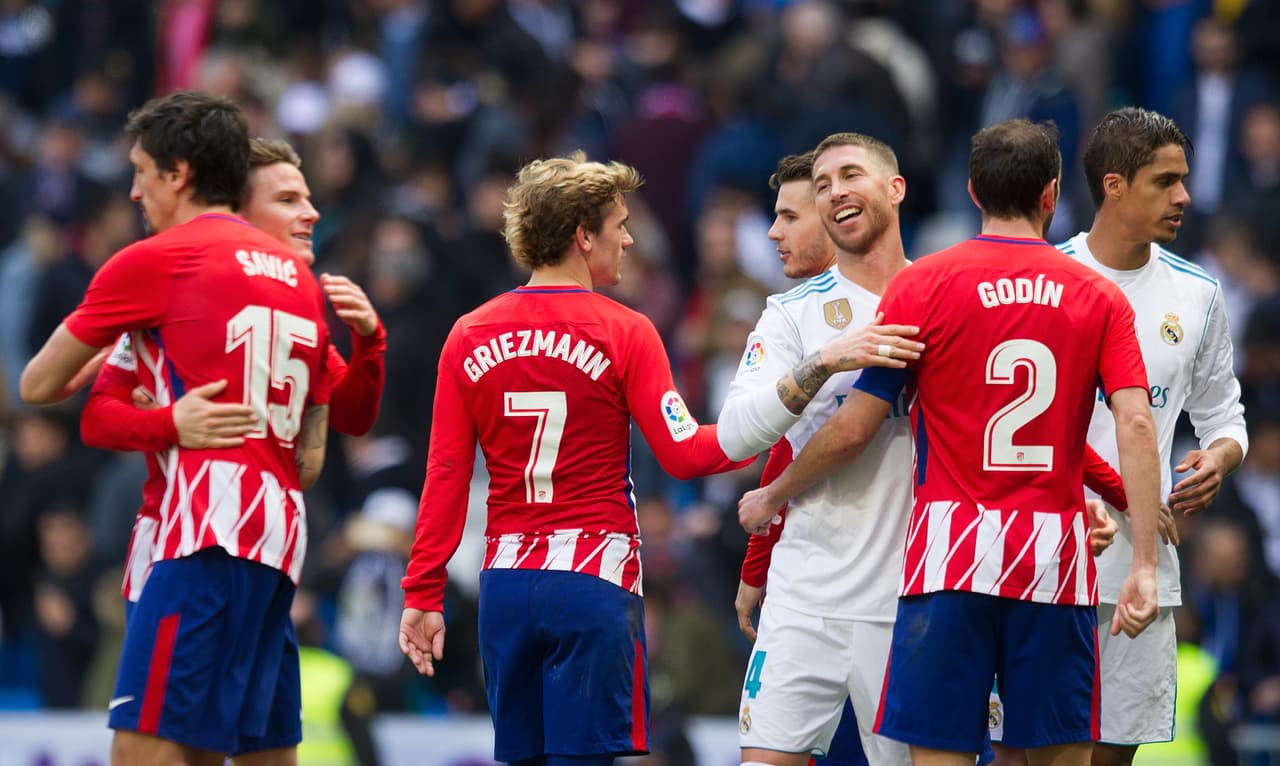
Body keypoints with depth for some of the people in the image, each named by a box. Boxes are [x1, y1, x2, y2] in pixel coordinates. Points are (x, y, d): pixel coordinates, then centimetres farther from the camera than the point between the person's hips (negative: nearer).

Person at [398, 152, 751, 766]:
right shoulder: (623, 333, -6)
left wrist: (422, 595, 6)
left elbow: (445, 475, 4)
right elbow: (683, 454, -9)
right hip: (593, 577, -4)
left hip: (505, 582, 5)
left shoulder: (469, 336, 6)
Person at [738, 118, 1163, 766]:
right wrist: (1144, 566, -10)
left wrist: (772, 496, 17)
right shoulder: (1100, 299, 5)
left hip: (951, 555, -2)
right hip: (1056, 562, 2)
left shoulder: (922, 285, 0)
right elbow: (1135, 425, -7)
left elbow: (854, 428, 1)